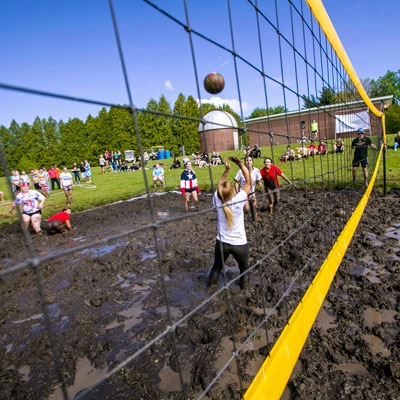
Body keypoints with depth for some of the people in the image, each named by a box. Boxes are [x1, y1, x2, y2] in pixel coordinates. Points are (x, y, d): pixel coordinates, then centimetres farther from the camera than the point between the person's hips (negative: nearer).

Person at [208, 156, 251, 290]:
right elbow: (249, 181, -13)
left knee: (217, 266, 24)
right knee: (244, 268, 22)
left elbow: (219, 185, 5)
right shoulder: (238, 200, -23)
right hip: (239, 244, -3)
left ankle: (211, 286, 39)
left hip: (221, 243, 3)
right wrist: (240, 164, -11)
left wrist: (226, 170, 3)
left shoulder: (217, 201, -14)